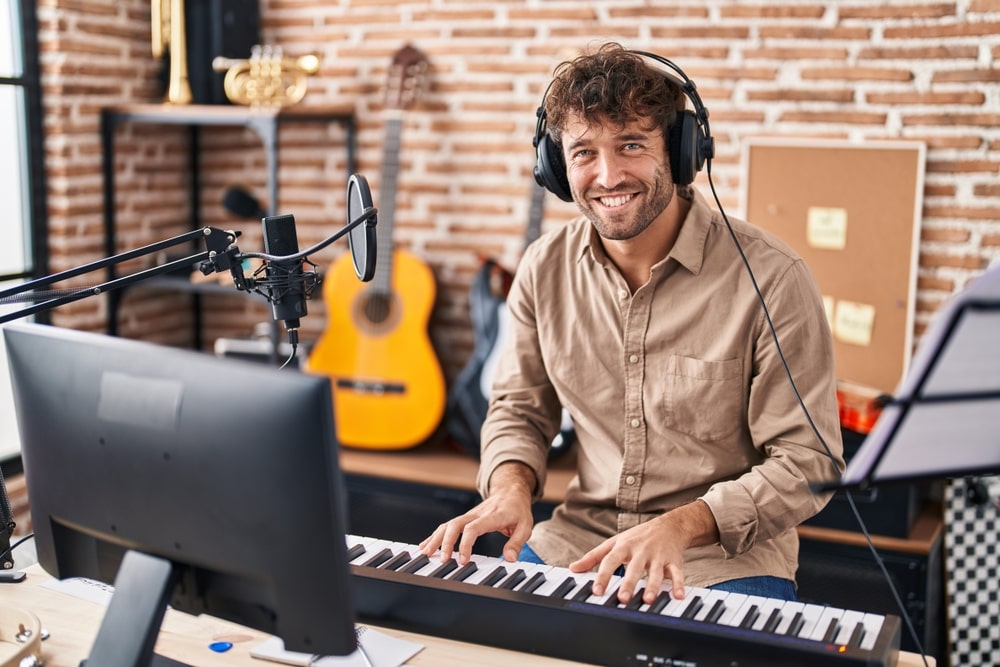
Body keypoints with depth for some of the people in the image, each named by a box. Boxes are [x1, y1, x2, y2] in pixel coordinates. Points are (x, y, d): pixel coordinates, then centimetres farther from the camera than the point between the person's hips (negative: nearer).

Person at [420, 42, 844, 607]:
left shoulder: (772, 279, -14)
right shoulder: (545, 270, 1)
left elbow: (808, 462, -12)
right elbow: (519, 411, 14)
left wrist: (680, 525, -25)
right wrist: (511, 486, -9)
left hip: (727, 558, -4)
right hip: (578, 542, 4)